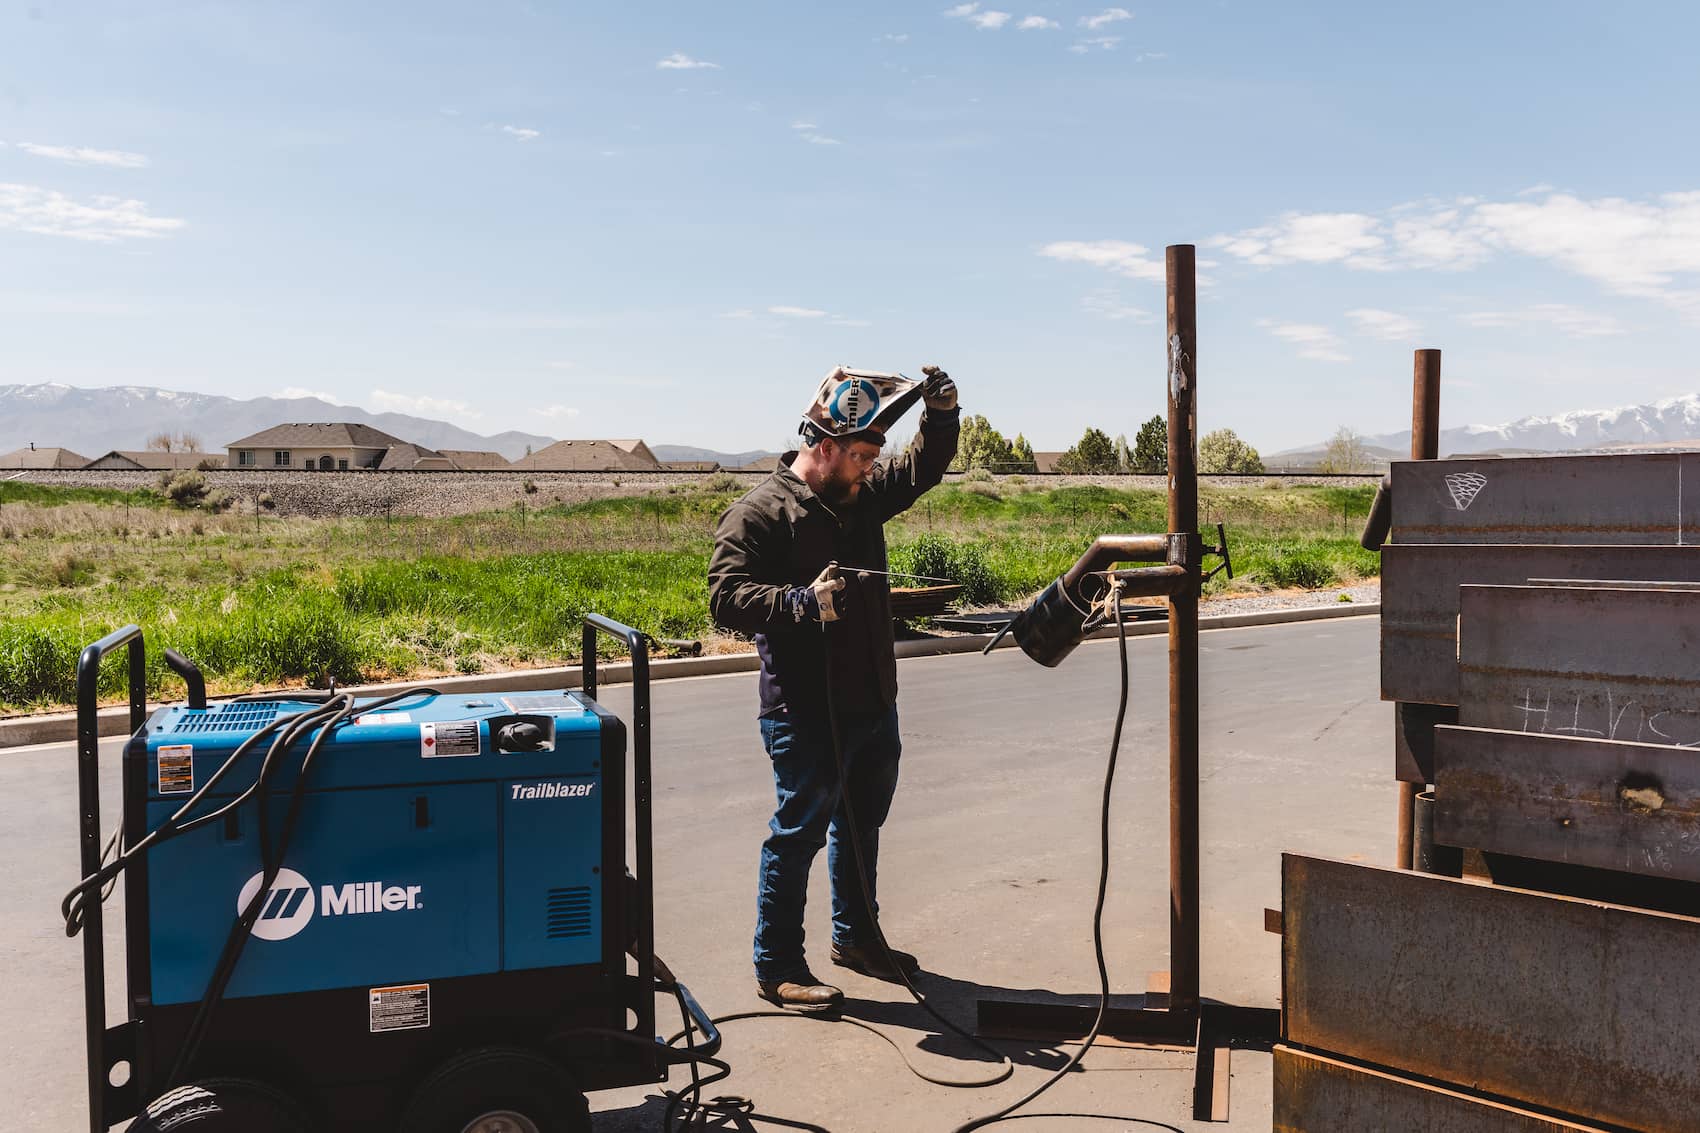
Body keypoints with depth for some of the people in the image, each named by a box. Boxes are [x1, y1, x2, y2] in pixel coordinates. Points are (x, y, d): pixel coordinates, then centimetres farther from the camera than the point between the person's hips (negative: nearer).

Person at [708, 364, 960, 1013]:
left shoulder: (862, 497, 10)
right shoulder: (760, 512, -13)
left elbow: (925, 467, 19)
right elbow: (725, 596, -22)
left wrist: (941, 414, 1)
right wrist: (802, 602, -35)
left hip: (874, 703, 8)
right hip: (806, 712, -8)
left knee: (862, 824, 21)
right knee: (799, 832, 1)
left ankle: (855, 935, 40)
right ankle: (776, 967, 16)